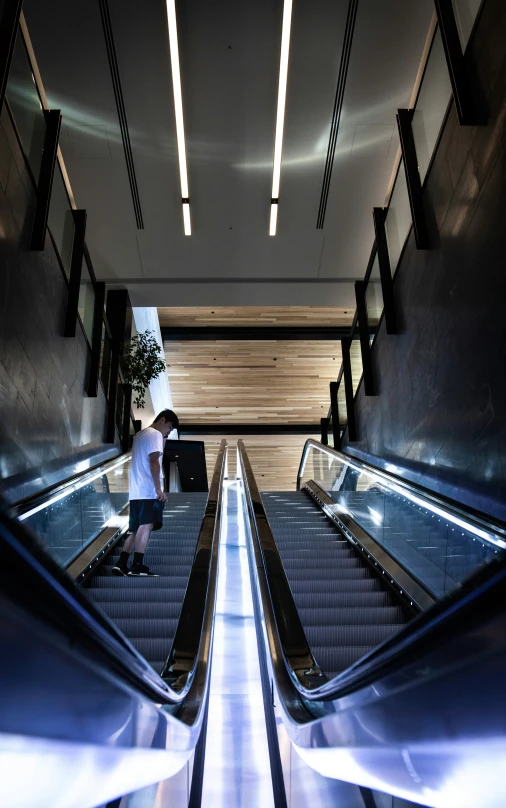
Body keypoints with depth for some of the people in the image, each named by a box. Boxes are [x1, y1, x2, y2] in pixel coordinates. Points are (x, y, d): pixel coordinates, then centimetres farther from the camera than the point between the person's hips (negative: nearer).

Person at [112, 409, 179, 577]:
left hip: (136, 491, 9)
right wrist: (159, 488, -18)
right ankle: (137, 566, -14)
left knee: (137, 529, 10)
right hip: (149, 491, -9)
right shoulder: (155, 434, -4)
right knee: (146, 526, -11)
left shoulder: (140, 434, 24)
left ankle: (121, 564, 6)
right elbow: (153, 462, -15)